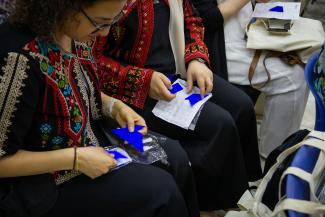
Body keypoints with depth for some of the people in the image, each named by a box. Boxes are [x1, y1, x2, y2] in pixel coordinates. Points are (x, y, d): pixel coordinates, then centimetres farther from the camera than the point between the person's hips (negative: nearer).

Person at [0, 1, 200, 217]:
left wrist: (114, 106, -4)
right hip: (43, 179, -8)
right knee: (159, 190, -11)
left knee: (174, 156, 3)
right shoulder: (21, 59, -34)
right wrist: (76, 159, -25)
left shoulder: (72, 31, -8)